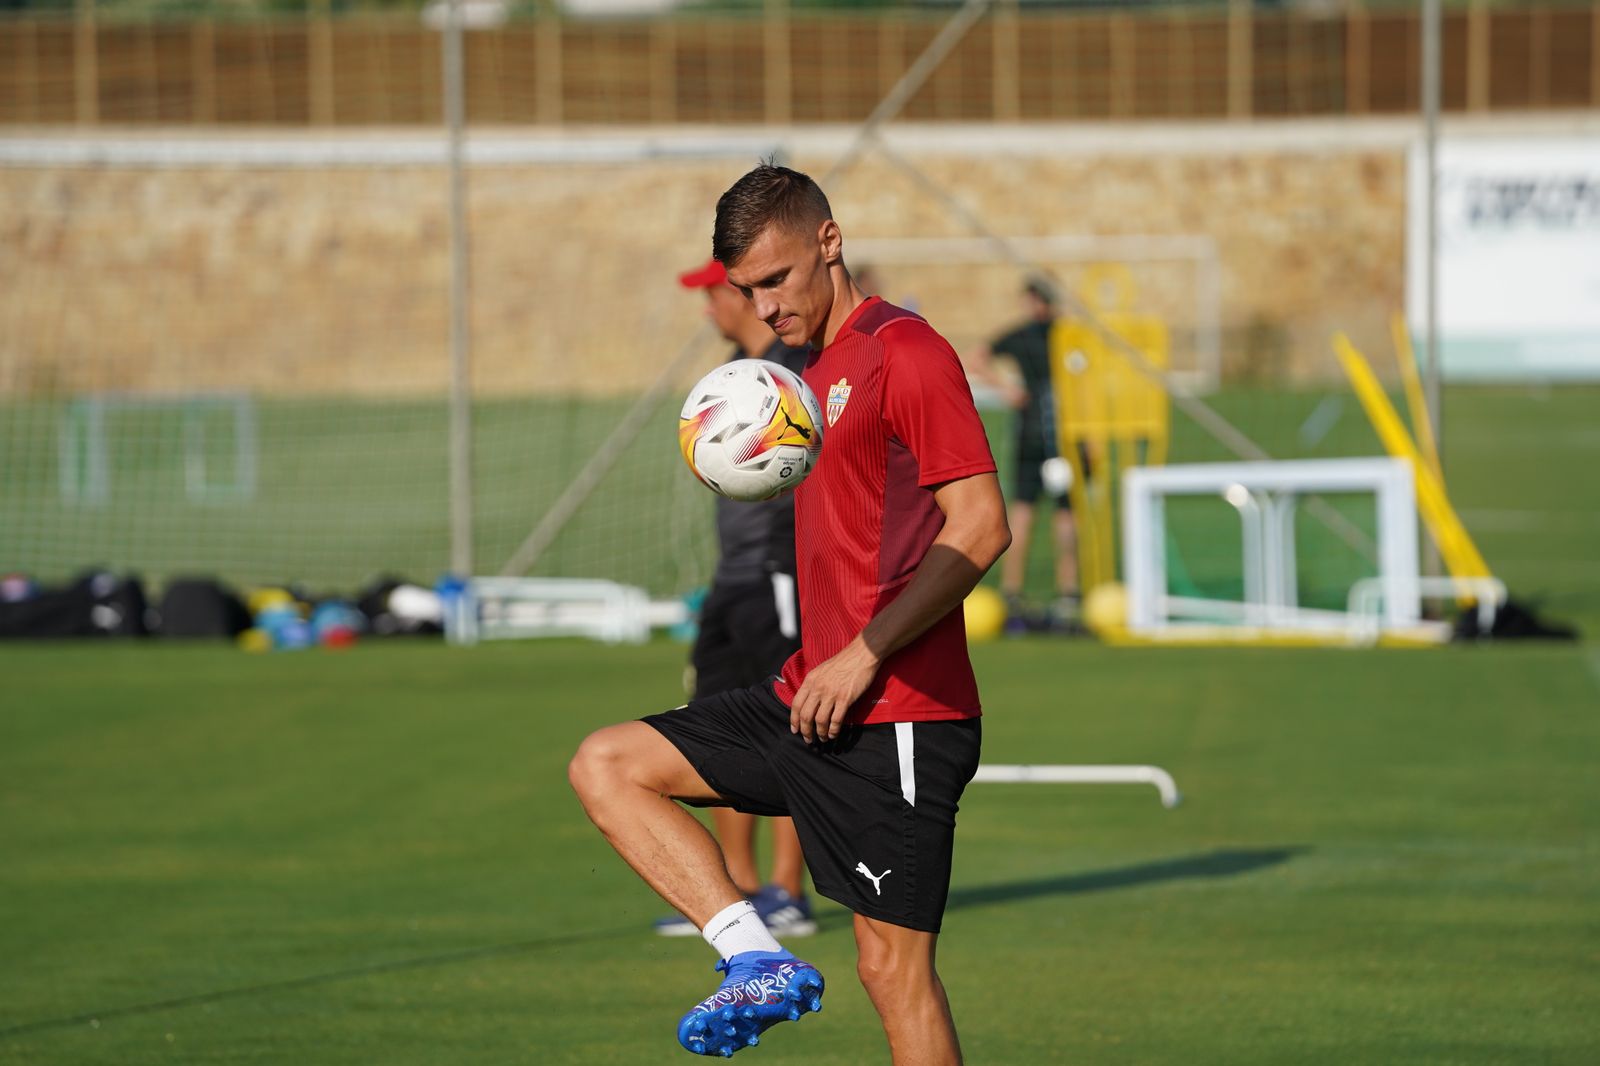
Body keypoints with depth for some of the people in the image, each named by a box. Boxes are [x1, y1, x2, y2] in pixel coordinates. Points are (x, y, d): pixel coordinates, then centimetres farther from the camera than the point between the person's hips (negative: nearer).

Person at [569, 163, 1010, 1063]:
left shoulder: (904, 350, -11)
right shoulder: (819, 371, 19)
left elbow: (981, 527, -18)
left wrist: (862, 656, -19)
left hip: (895, 718, -10)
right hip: (811, 701, 10)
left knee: (894, 965, -7)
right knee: (606, 767, 5)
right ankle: (757, 957, -5)